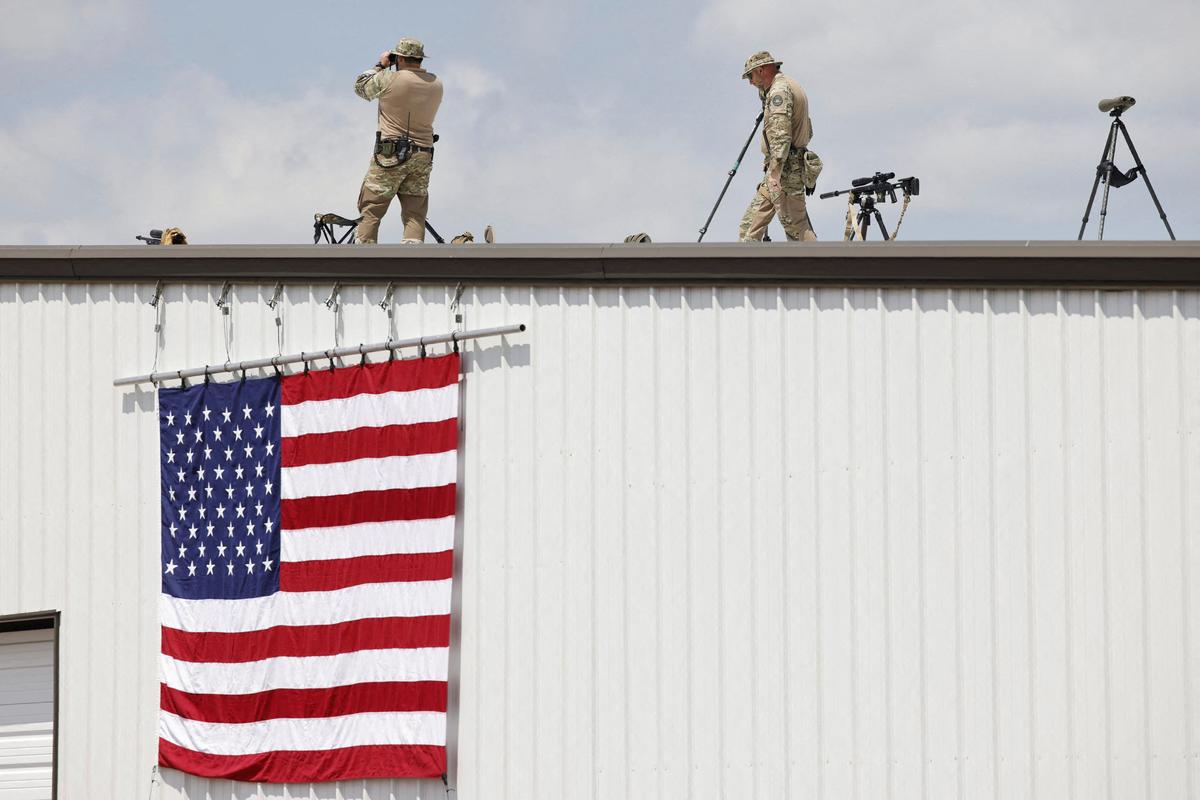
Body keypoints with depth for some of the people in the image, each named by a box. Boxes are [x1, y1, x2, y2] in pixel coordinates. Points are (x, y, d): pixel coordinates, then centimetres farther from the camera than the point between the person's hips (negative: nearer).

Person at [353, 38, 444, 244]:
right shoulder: (436, 85, 4)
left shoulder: (388, 80, -11)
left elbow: (361, 88, 7)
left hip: (390, 155, -4)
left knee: (370, 211, 3)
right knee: (415, 215, 6)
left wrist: (380, 65, 18)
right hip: (423, 156, 4)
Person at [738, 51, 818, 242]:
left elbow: (781, 134, -23)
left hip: (784, 169, -11)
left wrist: (775, 173, -29)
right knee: (749, 227, 7)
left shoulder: (779, 90, -11)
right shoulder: (793, 87, 22)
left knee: (796, 230, -11)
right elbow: (808, 132, 29)